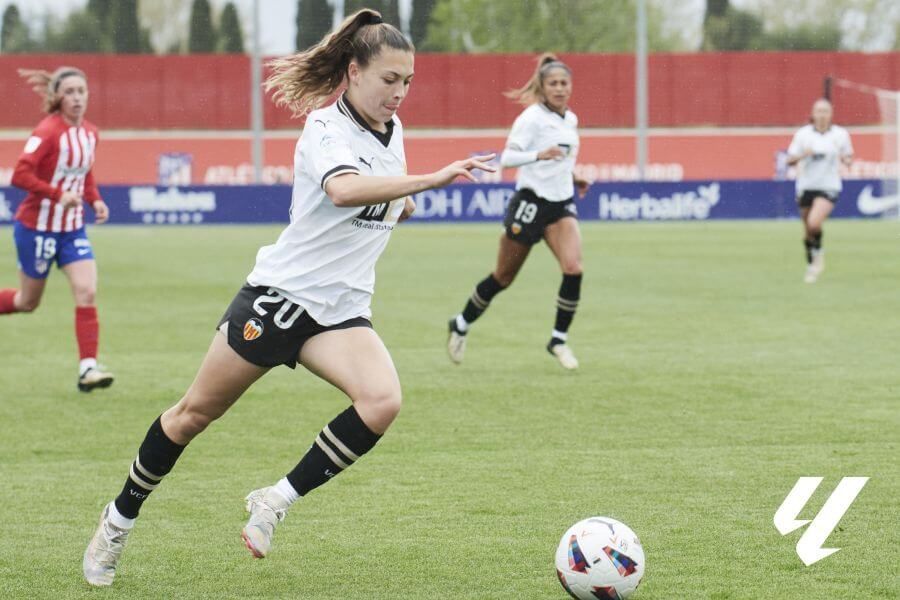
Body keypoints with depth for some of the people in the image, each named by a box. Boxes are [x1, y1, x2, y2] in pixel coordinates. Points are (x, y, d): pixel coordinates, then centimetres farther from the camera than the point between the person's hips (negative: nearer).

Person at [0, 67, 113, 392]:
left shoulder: (90, 132, 4)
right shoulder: (48, 131, -18)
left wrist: (95, 200, 1)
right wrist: (58, 195, -29)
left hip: (72, 229, 6)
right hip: (37, 227, -6)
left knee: (87, 291, -11)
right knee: (28, 302, 8)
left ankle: (88, 367, -12)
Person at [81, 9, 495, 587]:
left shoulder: (392, 130, 8)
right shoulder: (326, 130, -16)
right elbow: (343, 190, -40)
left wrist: (401, 205, 8)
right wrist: (429, 180, -48)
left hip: (341, 311, 6)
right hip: (281, 295, -6)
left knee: (382, 400, -23)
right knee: (197, 411, 6)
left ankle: (276, 501, -10)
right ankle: (120, 519, 26)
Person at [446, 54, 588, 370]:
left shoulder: (570, 120, 11)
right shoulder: (532, 117, -12)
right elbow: (507, 157, -21)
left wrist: (572, 177, 15)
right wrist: (539, 155, -35)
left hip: (562, 205, 5)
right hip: (531, 201, -5)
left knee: (573, 268, -18)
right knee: (503, 277, 6)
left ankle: (559, 338, -5)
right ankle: (460, 325, 28)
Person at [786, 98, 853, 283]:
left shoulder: (841, 134, 0)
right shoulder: (803, 134, 0)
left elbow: (848, 157, 12)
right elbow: (790, 160, 1)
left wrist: (847, 160, -11)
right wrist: (803, 155, -18)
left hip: (829, 186, -2)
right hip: (806, 186, 2)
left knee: (814, 222, -25)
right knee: (807, 232, 7)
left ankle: (818, 252, 2)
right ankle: (811, 265, 27)